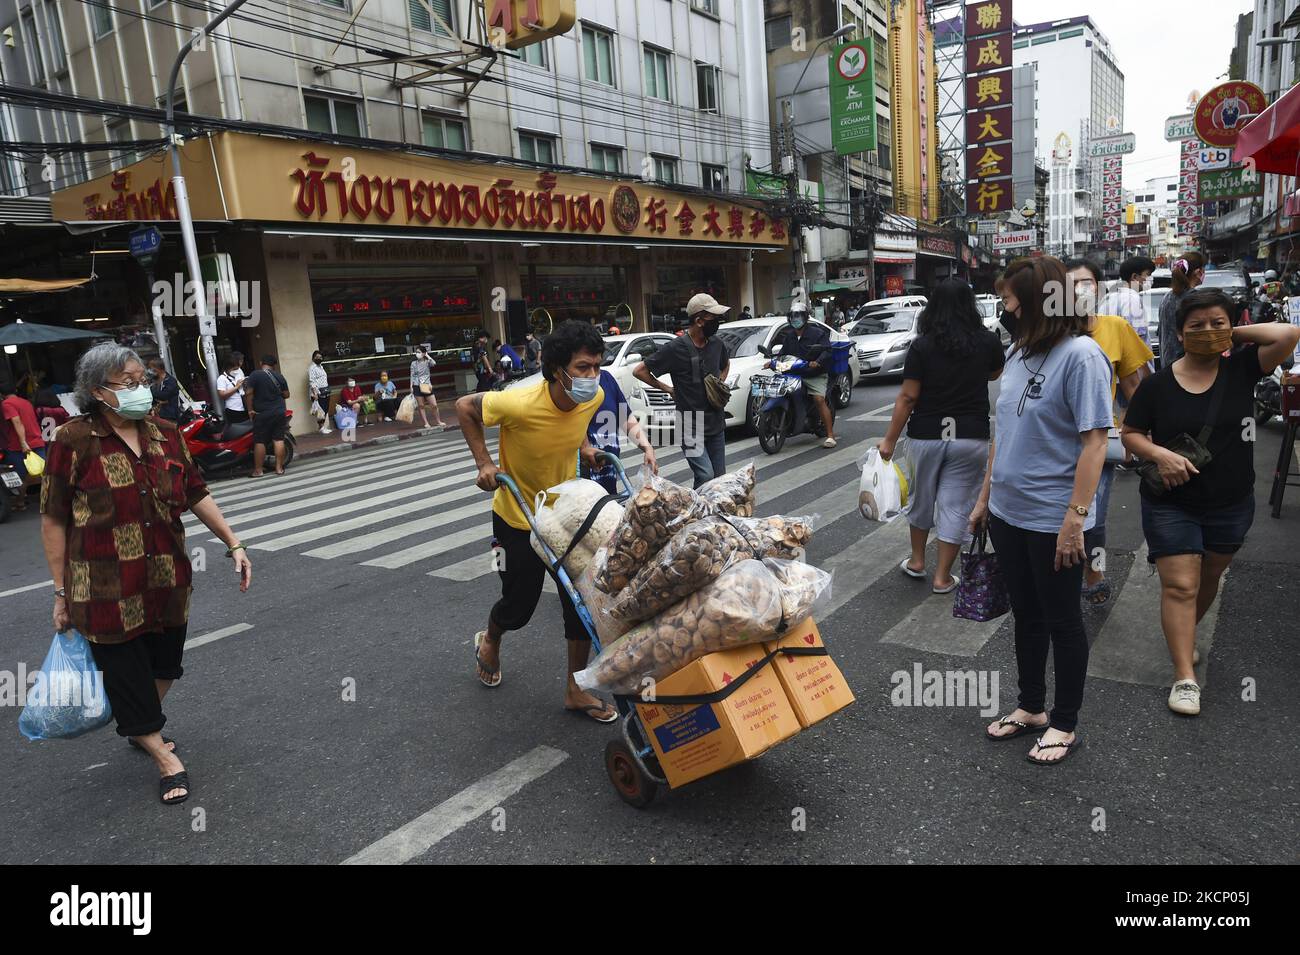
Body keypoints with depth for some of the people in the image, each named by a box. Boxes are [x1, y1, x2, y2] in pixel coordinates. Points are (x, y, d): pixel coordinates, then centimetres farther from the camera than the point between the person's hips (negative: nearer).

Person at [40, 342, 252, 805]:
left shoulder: (165, 434, 3)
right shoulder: (74, 441, -11)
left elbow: (197, 495, 10)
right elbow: (54, 520, -6)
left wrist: (233, 544, 6)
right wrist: (61, 591, -5)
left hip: (167, 580, 5)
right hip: (107, 589, -5)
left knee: (164, 662, 18)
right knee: (126, 671, 5)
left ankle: (141, 729, 44)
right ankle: (165, 758, 20)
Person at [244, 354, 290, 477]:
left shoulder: (255, 375, -7)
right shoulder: (279, 376, 5)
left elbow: (249, 393, -13)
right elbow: (286, 394, 10)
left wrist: (250, 409, -5)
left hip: (262, 414, -3)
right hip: (279, 413, 3)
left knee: (260, 442, 1)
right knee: (279, 440, 4)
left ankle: (258, 470, 4)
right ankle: (279, 468, 6)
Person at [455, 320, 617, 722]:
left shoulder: (593, 398, -15)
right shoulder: (521, 404, -32)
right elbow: (464, 407, -15)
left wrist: (583, 446, -3)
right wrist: (484, 462, -20)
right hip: (517, 517, -4)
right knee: (519, 604, 10)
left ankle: (576, 690, 20)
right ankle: (489, 642, 47)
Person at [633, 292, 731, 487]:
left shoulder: (716, 343, 4)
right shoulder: (676, 348, -14)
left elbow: (726, 364, 29)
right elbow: (639, 370, -8)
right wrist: (668, 389, -5)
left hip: (716, 424, 6)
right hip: (691, 426, -6)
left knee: (720, 477, 9)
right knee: (706, 477, -16)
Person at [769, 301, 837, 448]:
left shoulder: (817, 332, -3)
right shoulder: (788, 336, 16)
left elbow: (827, 350, -12)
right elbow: (784, 352, 20)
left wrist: (817, 362, -30)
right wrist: (773, 361, 2)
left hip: (815, 375, -6)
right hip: (794, 374, 6)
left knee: (819, 399, -22)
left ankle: (830, 435, -21)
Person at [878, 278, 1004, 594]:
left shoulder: (922, 346, -9)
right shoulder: (988, 342, -3)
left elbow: (907, 397, -10)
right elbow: (994, 375, 18)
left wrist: (890, 439, -4)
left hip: (926, 435, 0)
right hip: (970, 437, 1)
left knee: (921, 498, 19)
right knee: (956, 506, 7)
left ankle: (917, 561, 33)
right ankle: (942, 577, 13)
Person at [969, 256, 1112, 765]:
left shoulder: (1081, 355, -15)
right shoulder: (1016, 353, 7)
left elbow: (1094, 441, -17)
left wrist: (1076, 517, -20)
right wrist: (986, 497, 14)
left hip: (1053, 521, -7)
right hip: (1008, 513, 7)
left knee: (1062, 623, 10)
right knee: (1026, 617, 19)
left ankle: (1064, 724, 27)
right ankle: (1030, 707, 35)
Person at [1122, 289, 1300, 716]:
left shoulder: (1241, 369, -5)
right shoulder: (1158, 384, -8)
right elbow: (1131, 434, -1)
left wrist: (1236, 334, -9)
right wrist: (1161, 454, -20)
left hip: (1231, 505, 3)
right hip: (1170, 504, -2)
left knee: (1208, 581, 19)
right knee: (1179, 586, -7)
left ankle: (1184, 635, 44)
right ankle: (1185, 678, -4)